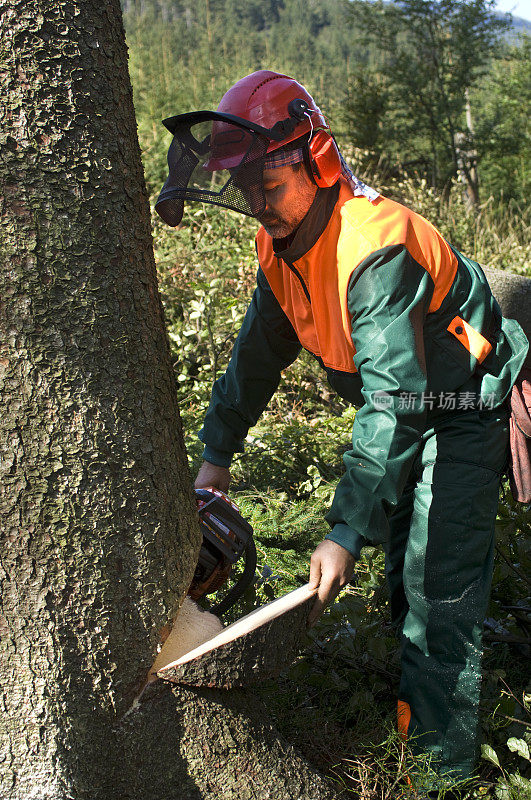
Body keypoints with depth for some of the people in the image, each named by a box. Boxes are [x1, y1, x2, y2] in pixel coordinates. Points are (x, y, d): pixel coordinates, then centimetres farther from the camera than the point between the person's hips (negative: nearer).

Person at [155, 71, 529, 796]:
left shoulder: (376, 246, -35)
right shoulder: (282, 246, -6)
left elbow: (394, 403, -38)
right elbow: (259, 352, 5)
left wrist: (347, 531, -37)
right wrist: (217, 452, 5)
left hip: (466, 408, -8)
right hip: (404, 402, 9)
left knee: (440, 578, -9)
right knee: (401, 555, 19)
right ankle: (418, 691, 41)